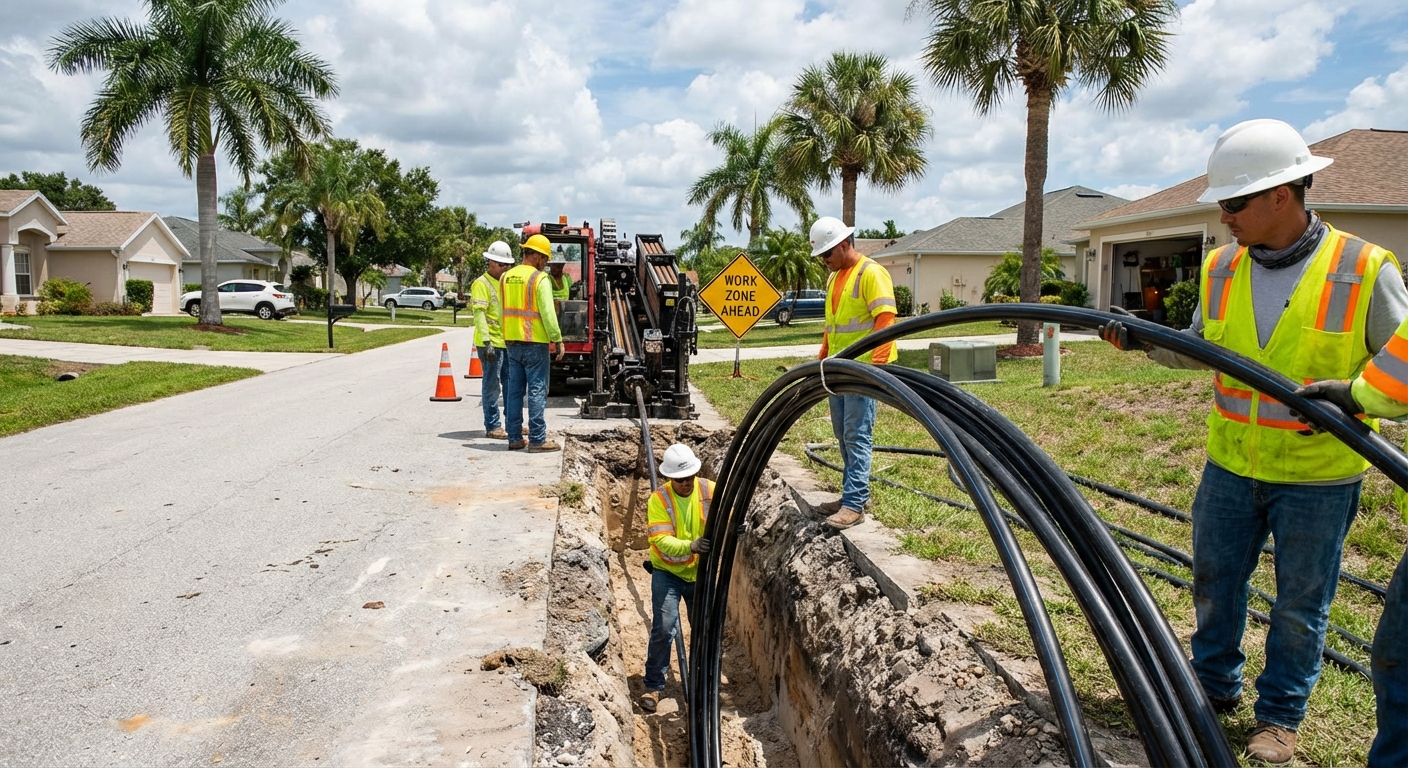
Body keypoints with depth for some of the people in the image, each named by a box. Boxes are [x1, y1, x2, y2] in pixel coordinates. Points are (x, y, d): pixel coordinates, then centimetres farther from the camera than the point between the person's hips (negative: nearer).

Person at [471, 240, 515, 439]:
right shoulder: (482, 284, -9)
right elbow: (479, 314, -17)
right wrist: (486, 342, -24)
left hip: (507, 342, 8)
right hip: (491, 344, -8)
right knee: (492, 386, -2)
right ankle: (492, 427, 4)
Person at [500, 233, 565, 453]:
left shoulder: (506, 277, 10)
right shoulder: (539, 278, -11)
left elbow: (502, 310, 11)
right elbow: (548, 313, -15)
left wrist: (508, 336, 14)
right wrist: (558, 340, -10)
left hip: (511, 342, 7)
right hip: (535, 343, -6)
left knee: (514, 390, 10)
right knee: (537, 391, -2)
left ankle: (514, 438, 15)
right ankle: (537, 440, 0)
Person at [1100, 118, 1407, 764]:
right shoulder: (1221, 269, 0)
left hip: (1317, 475, -4)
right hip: (1230, 464, 4)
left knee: (1299, 604, 11)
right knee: (1215, 580, 16)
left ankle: (1281, 714, 29)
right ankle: (1216, 686, 37)